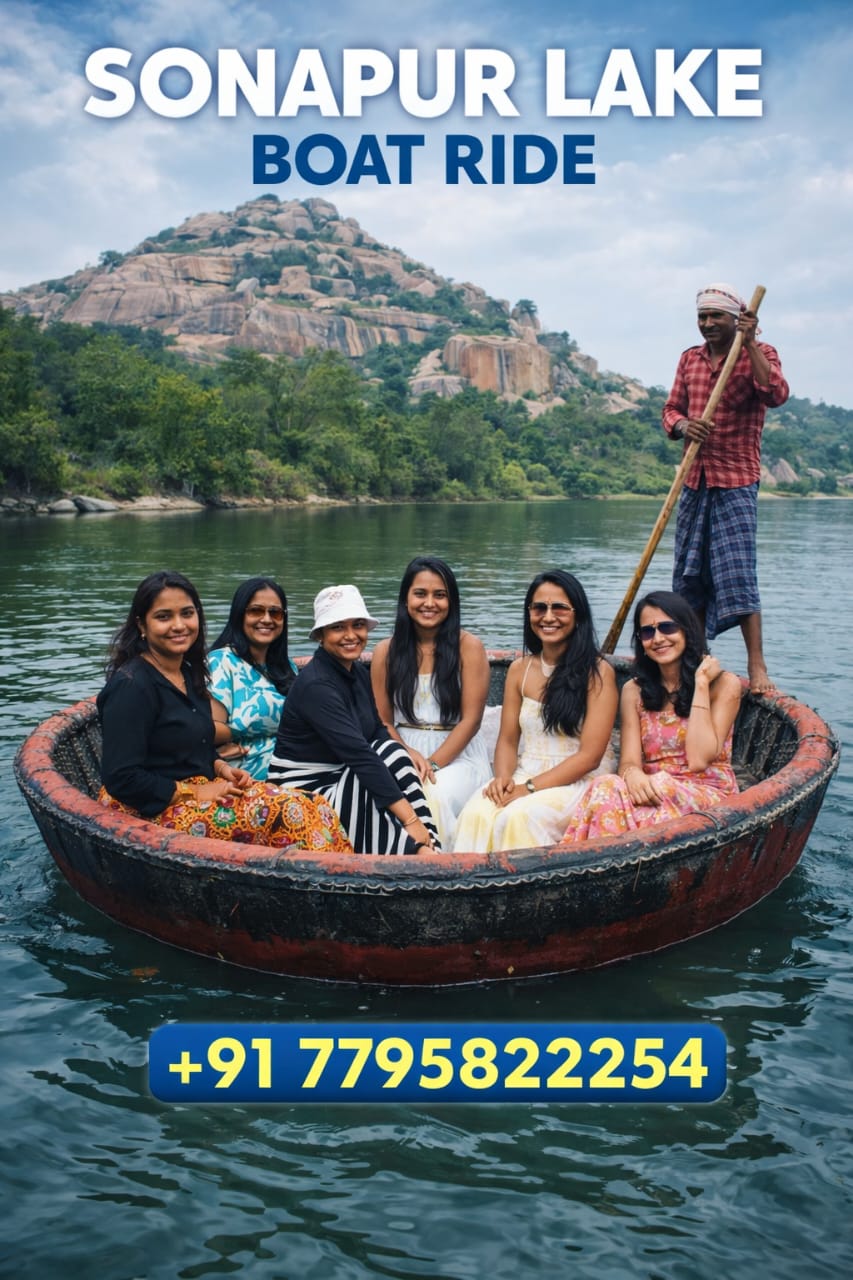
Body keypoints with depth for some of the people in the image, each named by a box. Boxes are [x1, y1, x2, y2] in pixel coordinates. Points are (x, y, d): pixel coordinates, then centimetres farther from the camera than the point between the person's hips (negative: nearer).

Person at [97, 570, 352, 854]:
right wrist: (194, 793, -17)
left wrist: (221, 768, 3)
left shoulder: (188, 673, 11)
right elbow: (120, 778, -19)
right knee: (287, 813, -23)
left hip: (199, 790, 8)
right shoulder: (131, 685, -16)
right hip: (149, 811, -8)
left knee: (317, 810, -11)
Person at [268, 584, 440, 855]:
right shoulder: (316, 685, -22)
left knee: (393, 753, -17)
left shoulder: (359, 672, 6)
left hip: (340, 778, 8)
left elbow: (378, 732, 12)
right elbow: (359, 753, -29)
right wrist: (410, 819, -33)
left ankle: (431, 851, -22)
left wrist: (407, 752, -12)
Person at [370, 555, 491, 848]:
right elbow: (383, 722, 8)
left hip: (457, 755, -2)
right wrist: (409, 756, -12)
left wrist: (432, 764, -15)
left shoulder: (468, 646, 0)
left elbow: (471, 719, -5)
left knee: (434, 796, -34)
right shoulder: (386, 651, 9)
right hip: (403, 753, 2)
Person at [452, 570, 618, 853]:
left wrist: (529, 788, -17)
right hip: (524, 777, 4)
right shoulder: (520, 669, 11)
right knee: (477, 813, -28)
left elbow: (589, 756, -10)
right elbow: (507, 740, 11)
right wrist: (503, 777, -11)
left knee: (518, 817, -33)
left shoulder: (597, 671, -5)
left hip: (579, 782, -4)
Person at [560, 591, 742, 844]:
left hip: (708, 794, -3)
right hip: (654, 791, 3)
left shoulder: (723, 683, 1)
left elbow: (699, 760, -12)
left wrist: (701, 682, -8)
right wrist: (633, 774, -25)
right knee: (608, 788, -34)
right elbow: (629, 761, 1)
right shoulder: (634, 691, 13)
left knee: (611, 793, -33)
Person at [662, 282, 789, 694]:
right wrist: (683, 425, -9)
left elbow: (776, 394, -20)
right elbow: (671, 409, 13)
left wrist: (749, 343, -20)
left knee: (737, 574, -12)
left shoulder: (758, 353, -1)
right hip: (695, 479, 5)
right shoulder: (689, 359, 13)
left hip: (736, 480, -5)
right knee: (689, 572, 8)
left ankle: (756, 666, -8)